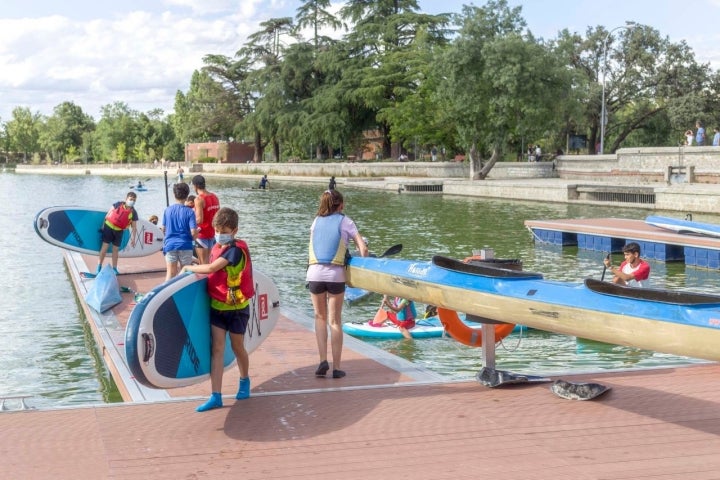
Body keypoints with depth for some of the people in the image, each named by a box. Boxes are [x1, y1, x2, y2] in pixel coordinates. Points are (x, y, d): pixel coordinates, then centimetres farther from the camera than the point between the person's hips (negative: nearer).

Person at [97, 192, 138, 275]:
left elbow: (134, 227, -2)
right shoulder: (118, 204, -8)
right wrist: (103, 224, 1)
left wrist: (133, 238, -5)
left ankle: (114, 268, 14)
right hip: (109, 226, -2)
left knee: (116, 249, 6)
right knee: (105, 246, -5)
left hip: (119, 231, 2)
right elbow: (108, 214, 0)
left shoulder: (133, 213, -6)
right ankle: (99, 267, 1)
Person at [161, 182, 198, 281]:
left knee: (170, 273, 2)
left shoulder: (167, 210, 0)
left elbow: (163, 229, 8)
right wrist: (192, 238, 9)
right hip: (185, 245, -2)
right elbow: (193, 232, -13)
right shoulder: (189, 212, -9)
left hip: (170, 244, 2)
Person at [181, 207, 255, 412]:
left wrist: (189, 268, -13)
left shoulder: (236, 250, -19)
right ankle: (216, 396, -1)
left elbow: (211, 268, -25)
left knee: (237, 347, 11)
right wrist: (196, 269, -3)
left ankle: (245, 381, 38)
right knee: (217, 348, 0)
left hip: (236, 307, -6)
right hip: (217, 305, 6)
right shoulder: (216, 248, 6)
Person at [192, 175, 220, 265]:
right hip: (212, 233, 8)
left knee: (203, 262, -2)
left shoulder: (199, 199, -18)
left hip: (202, 234, -8)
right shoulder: (215, 197, 6)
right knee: (209, 261, 16)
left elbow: (199, 220, -24)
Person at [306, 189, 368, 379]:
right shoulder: (345, 221, 6)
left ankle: (323, 360, 2)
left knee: (320, 317, 16)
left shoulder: (316, 221, 14)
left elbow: (316, 245, 17)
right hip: (336, 275, -2)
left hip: (314, 273, 2)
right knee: (335, 320, 6)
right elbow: (363, 248, 0)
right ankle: (336, 367, 6)